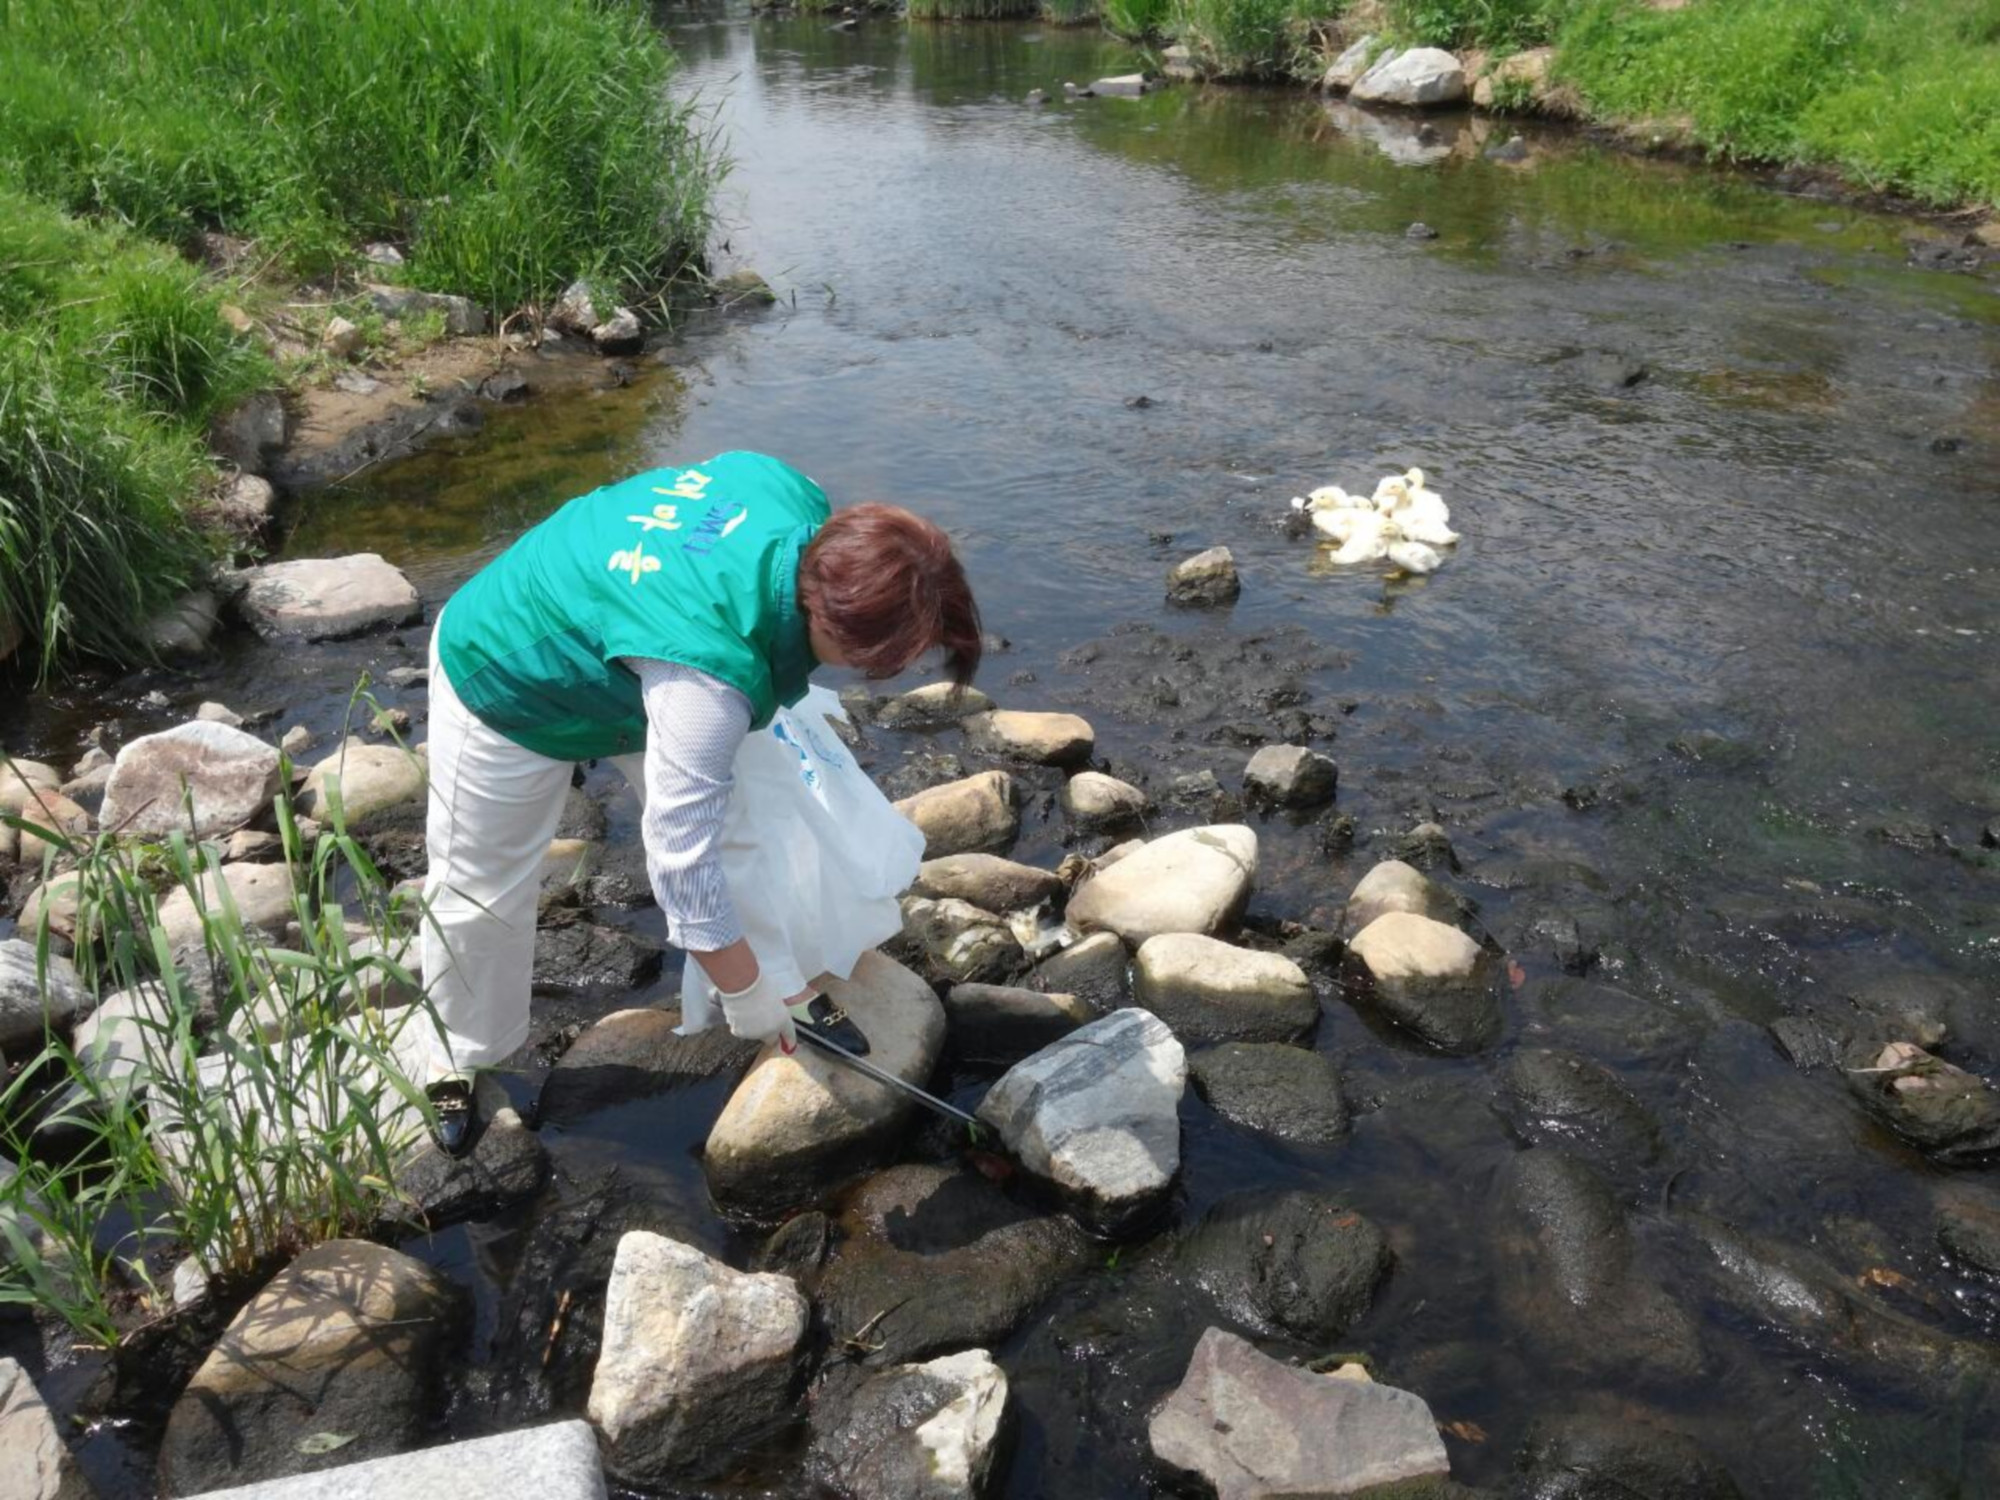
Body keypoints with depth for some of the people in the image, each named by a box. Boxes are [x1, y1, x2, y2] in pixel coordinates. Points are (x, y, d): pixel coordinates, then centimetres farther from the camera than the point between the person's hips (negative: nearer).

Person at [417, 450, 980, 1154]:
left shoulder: (803, 500, -27)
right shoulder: (709, 681, -47)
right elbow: (683, 858, -38)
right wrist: (745, 997, -25)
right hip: (506, 690, -7)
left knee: (736, 832, 9)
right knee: (481, 890, 12)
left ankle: (794, 990, 28)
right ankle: (457, 1056, 37)